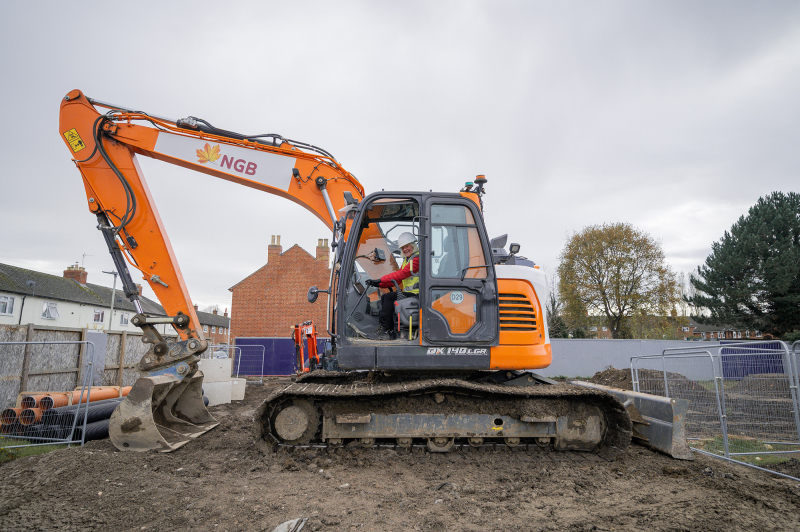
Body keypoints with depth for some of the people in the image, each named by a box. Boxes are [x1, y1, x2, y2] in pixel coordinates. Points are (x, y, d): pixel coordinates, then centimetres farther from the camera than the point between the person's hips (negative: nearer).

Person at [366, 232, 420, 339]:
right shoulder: (406, 261, 21)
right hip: (408, 293, 10)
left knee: (389, 296, -20)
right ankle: (390, 331, -2)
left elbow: (402, 274, -20)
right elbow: (397, 280, 16)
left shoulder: (417, 258, -12)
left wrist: (380, 279, -18)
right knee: (384, 297, 4)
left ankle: (384, 328, -13)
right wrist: (378, 284, 2)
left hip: (416, 294, -10)